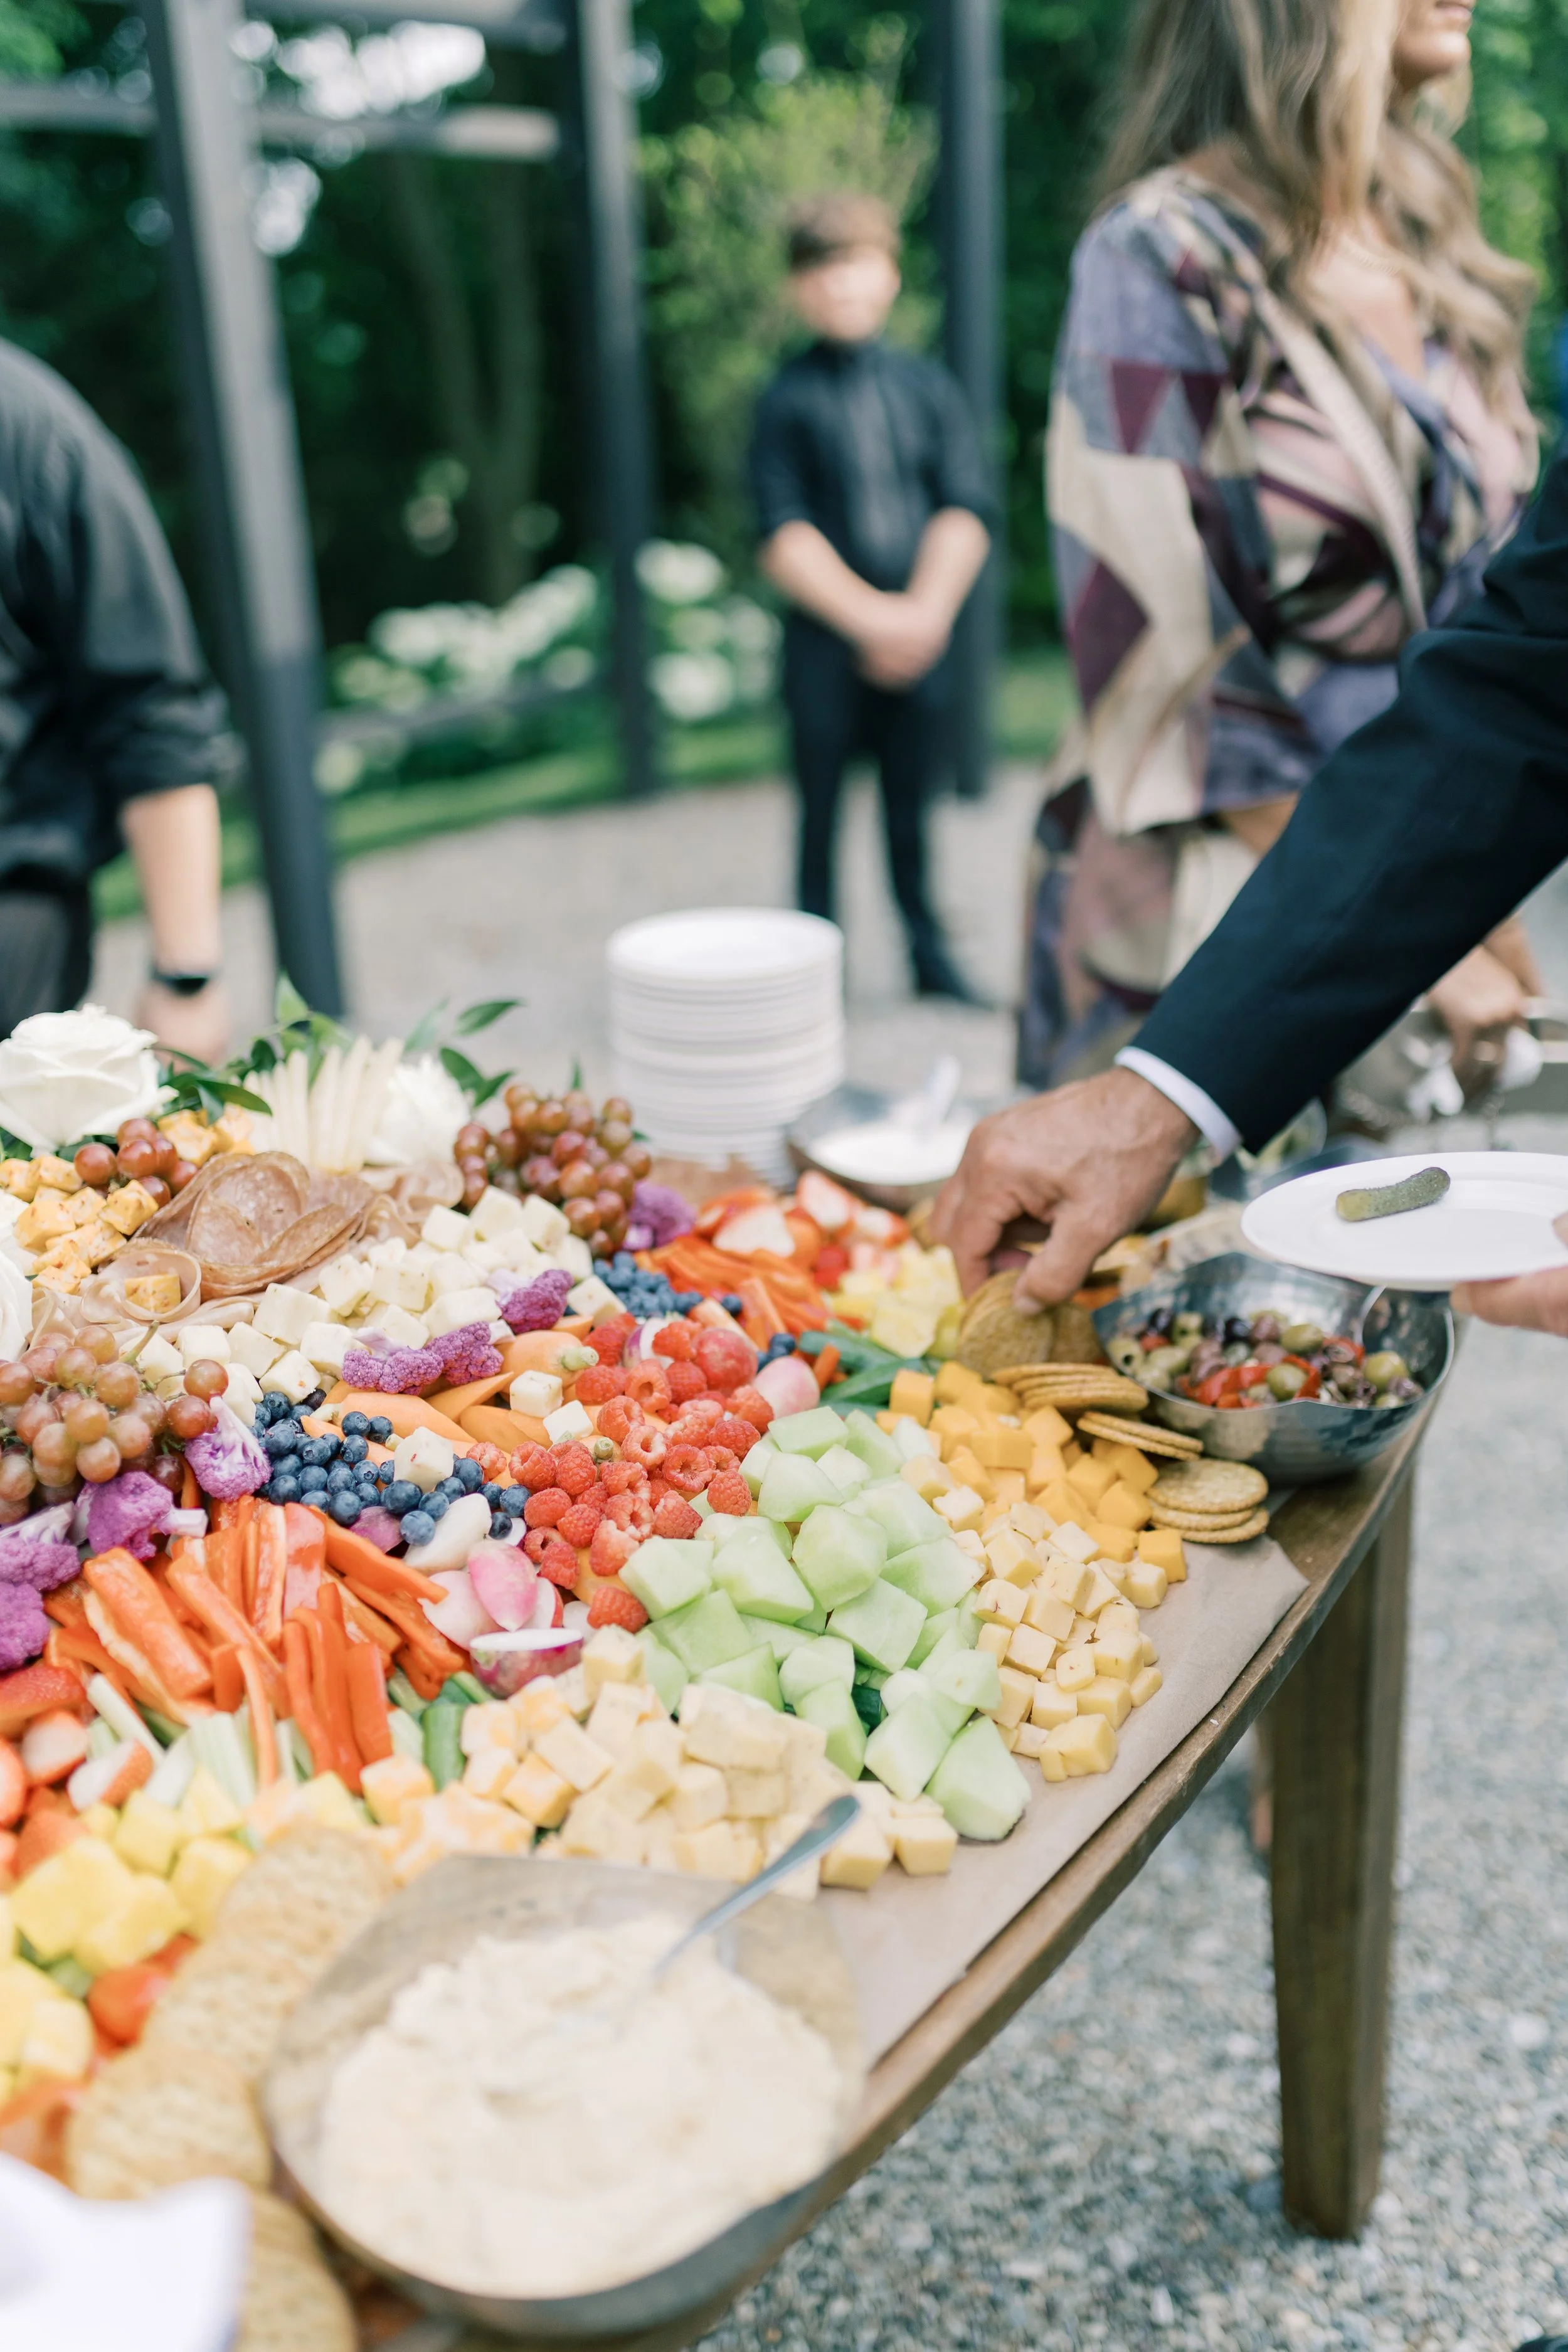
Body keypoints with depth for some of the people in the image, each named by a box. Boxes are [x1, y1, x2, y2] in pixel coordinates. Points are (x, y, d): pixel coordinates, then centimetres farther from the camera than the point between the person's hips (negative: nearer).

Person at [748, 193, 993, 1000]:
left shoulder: (927, 386, 8)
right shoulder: (789, 398, 1)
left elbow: (966, 510, 1)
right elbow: (783, 534, -7)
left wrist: (926, 610, -13)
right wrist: (867, 613, -15)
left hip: (919, 632, 2)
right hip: (824, 635, -2)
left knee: (912, 804, 8)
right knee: (820, 806, 3)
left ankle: (929, 956, 19)